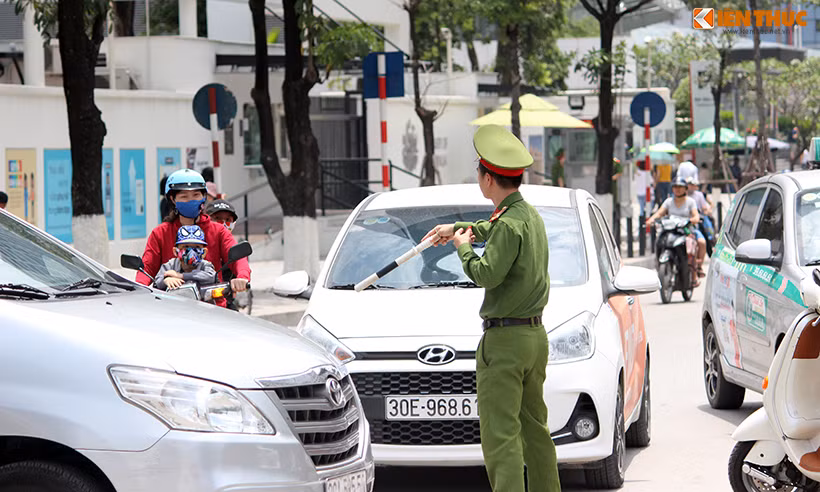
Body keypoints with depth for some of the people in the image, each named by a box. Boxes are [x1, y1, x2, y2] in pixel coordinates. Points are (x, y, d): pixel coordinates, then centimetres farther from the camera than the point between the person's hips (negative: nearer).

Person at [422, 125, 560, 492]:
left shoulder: (509, 223, -18)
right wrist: (458, 228, 45)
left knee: (500, 433, -10)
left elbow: (487, 273, -26)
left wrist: (463, 248, -8)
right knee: (534, 427, 16)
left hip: (504, 340, -10)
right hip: (536, 335, 10)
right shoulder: (530, 214, 13)